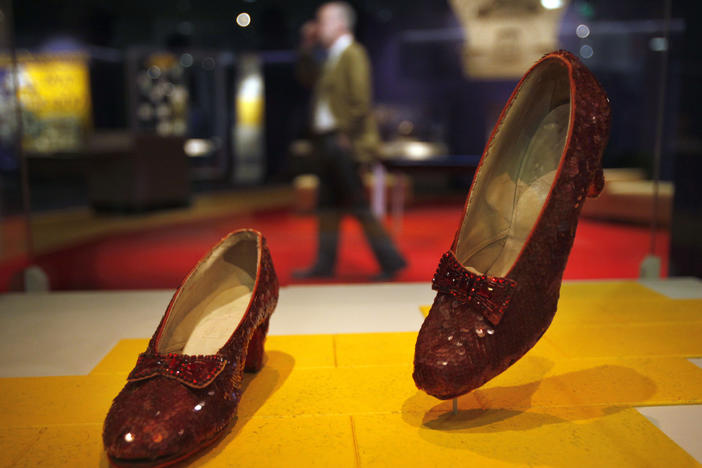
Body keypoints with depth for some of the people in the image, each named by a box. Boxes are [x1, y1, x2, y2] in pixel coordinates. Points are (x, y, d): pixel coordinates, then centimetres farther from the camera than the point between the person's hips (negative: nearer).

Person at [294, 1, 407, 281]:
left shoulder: (352, 54, -11)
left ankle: (390, 259, 2)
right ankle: (324, 264, 19)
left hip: (342, 143, -10)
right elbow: (307, 77, 28)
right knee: (327, 205, 11)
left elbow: (361, 100, -19)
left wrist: (347, 136, -17)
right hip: (327, 141, 10)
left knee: (357, 205, -7)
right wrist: (308, 47, 16)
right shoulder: (333, 57, 17)